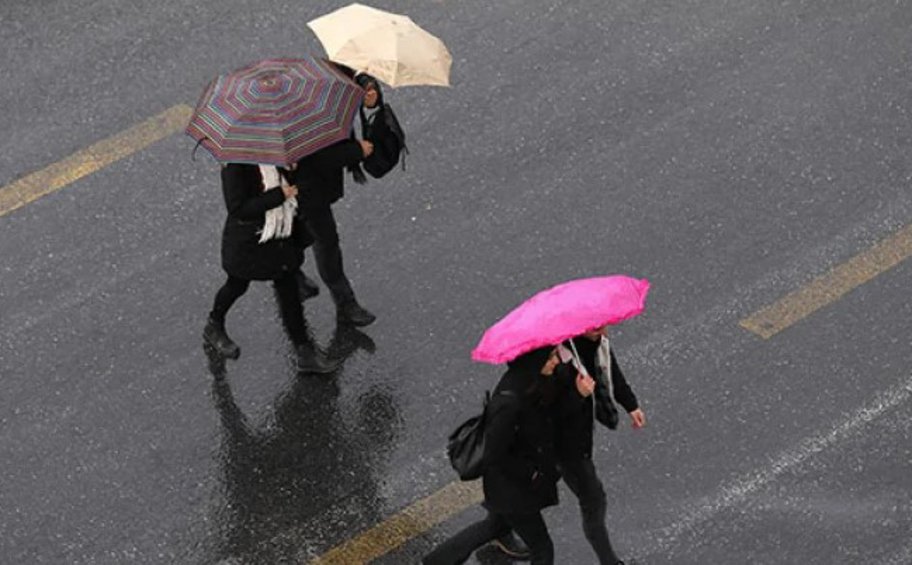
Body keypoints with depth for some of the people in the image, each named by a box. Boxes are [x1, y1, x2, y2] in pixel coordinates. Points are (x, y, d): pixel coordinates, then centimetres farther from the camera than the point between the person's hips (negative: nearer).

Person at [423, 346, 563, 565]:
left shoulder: (530, 384, -8)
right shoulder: (509, 402, -35)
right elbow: (495, 456, -27)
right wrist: (532, 473, -18)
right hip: (511, 488, -9)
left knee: (496, 525, 32)